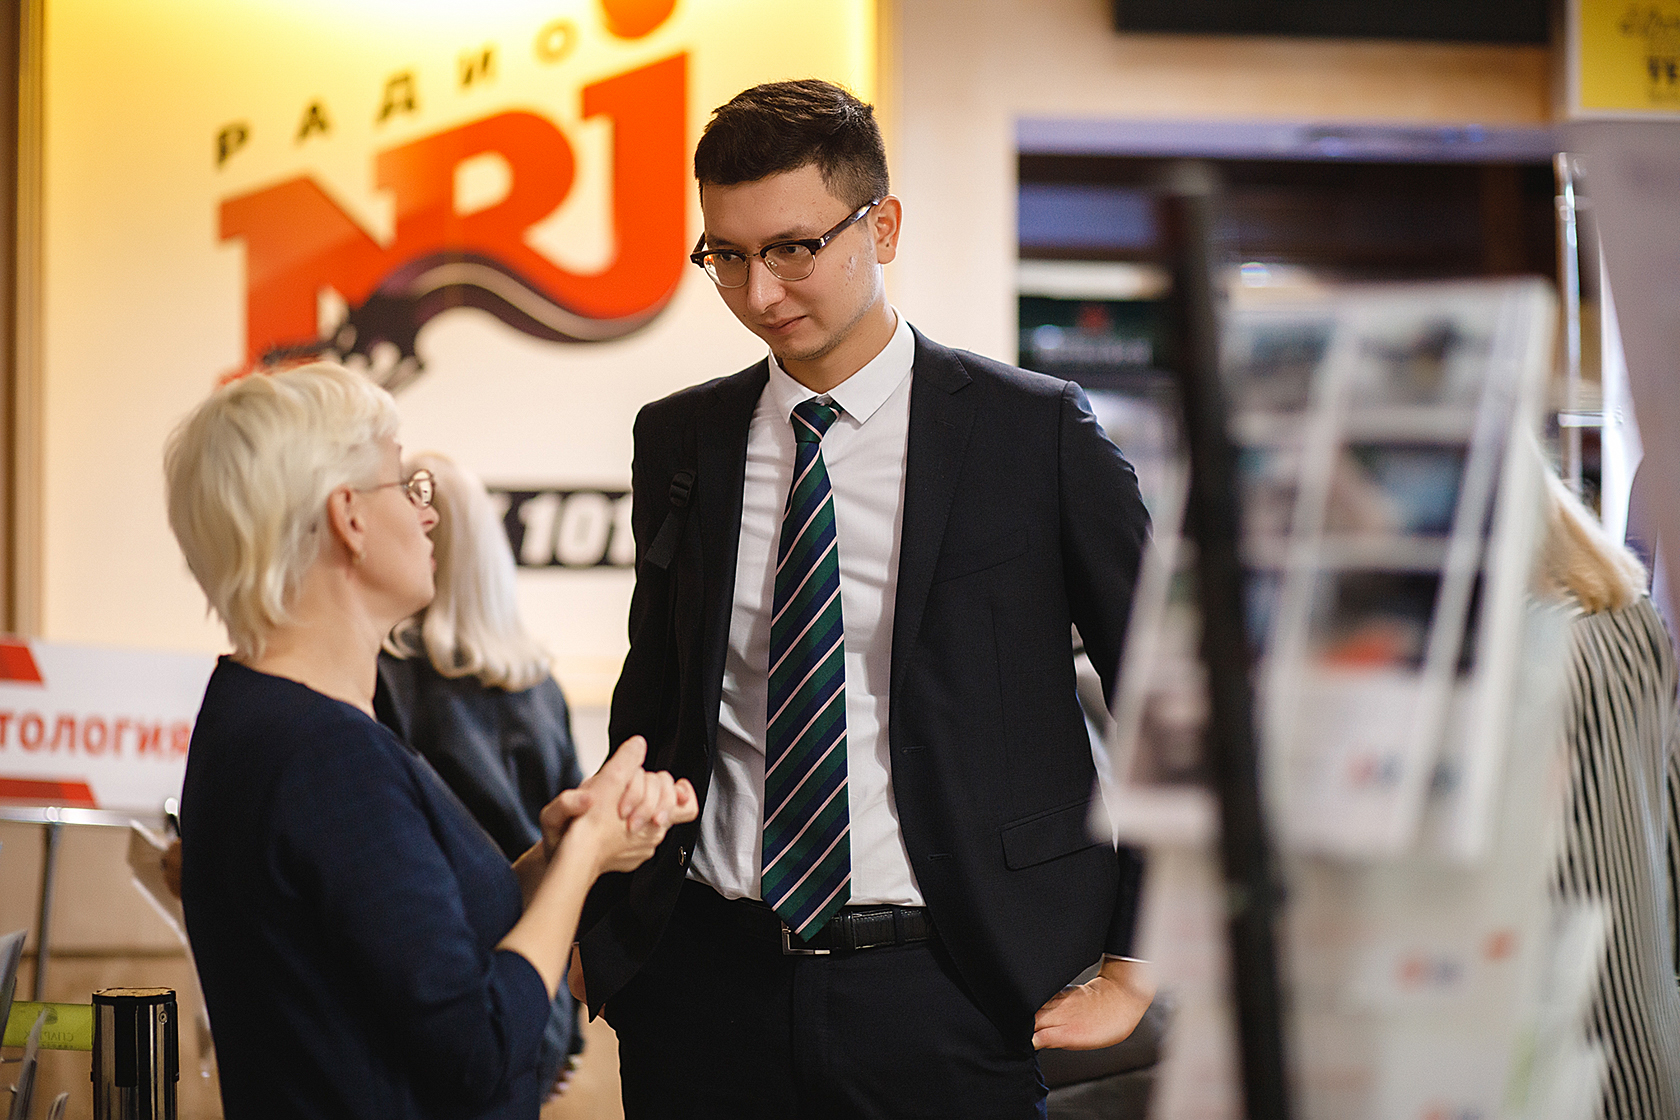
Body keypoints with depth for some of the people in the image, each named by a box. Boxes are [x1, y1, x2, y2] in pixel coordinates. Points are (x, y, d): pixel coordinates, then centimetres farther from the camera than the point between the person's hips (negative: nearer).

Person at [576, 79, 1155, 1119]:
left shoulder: (1036, 430, -3)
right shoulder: (679, 440, 8)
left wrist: (1135, 968, -1)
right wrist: (596, 920, 7)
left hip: (943, 995, -3)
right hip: (706, 982, 3)